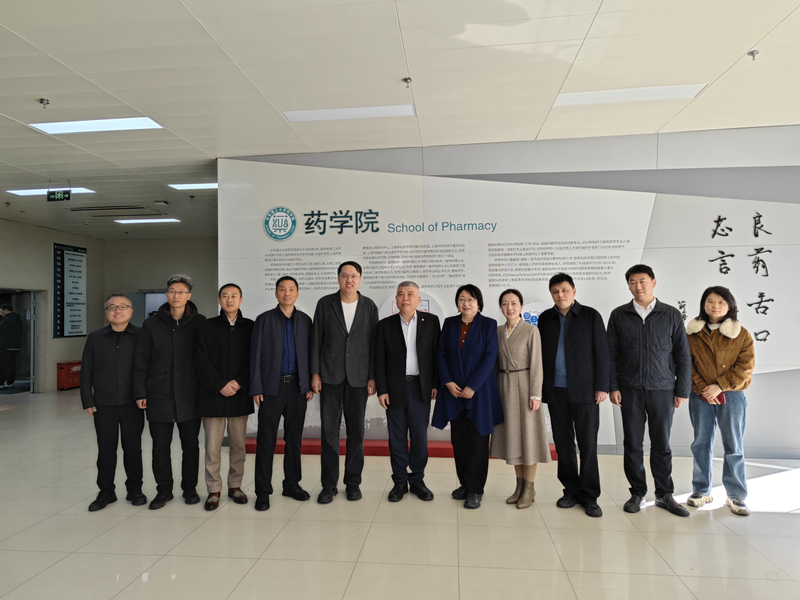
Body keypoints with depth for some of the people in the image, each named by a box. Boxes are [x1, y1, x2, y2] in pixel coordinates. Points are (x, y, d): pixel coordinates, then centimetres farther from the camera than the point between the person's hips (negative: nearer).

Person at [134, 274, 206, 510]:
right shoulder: (151, 324, 3)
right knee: (160, 447, 8)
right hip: (159, 396, 1)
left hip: (190, 396, -1)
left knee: (191, 445, 10)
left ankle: (190, 488, 26)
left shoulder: (199, 323, 0)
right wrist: (140, 392, -1)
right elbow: (141, 361, 4)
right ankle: (164, 490, 25)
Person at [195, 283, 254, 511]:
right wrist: (220, 385, -10)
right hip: (212, 395, -1)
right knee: (212, 446, 2)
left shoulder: (250, 327, 6)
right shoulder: (206, 327, 4)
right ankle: (214, 490, 14)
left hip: (240, 395, 1)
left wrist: (239, 383, -10)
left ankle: (235, 485, 22)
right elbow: (201, 361, -2)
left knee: (238, 445, 8)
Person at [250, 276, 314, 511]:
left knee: (294, 438, 10)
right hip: (272, 387, -3)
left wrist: (310, 385, 3)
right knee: (266, 440, 0)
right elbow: (256, 356, -2)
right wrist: (256, 389, -7)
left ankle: (292, 484, 23)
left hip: (297, 387, 3)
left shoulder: (305, 320, 8)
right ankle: (263, 491, 10)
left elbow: (309, 353, 8)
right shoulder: (264, 320, 0)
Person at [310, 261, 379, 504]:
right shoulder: (325, 303, 1)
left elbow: (374, 344, 2)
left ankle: (353, 482, 20)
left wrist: (373, 377, -2)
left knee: (356, 431, 6)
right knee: (329, 430, 3)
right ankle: (329, 484, 14)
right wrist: (315, 373, -3)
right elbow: (316, 340, 2)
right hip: (330, 375, 0)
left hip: (358, 377, 1)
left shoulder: (369, 306, 2)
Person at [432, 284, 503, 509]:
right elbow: (441, 353, 5)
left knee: (477, 440, 2)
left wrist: (472, 387, -14)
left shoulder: (488, 324, -2)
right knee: (458, 440, 8)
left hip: (479, 391, -3)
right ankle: (464, 483, 22)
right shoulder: (449, 323, 8)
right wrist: (448, 382, -7)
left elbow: (490, 357, -8)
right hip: (454, 390, 3)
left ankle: (475, 489, 11)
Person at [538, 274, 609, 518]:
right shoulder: (545, 319, 9)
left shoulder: (591, 316, 1)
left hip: (584, 391, -3)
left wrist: (602, 386, -7)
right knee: (563, 443, 9)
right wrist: (540, 387, 5)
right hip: (555, 390, 3)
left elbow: (601, 352, -1)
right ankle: (571, 490, 22)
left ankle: (589, 495, 13)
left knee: (588, 444, 1)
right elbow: (541, 353, 11)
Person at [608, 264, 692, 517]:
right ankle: (638, 494, 18)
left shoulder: (671, 315, 3)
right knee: (632, 444, 5)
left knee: (661, 444, 7)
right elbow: (611, 354, 4)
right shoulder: (619, 315, 3)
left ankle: (664, 494, 21)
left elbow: (683, 355, 4)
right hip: (630, 390, 0)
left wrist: (682, 390, 1)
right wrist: (613, 387, -1)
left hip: (662, 390, 0)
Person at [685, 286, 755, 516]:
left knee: (734, 447, 4)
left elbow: (746, 366, -6)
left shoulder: (741, 334, 0)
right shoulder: (692, 333, 3)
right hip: (700, 396, 1)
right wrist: (702, 389, -10)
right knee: (701, 444, 9)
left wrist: (720, 386, -14)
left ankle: (736, 496, 17)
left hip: (731, 396, -1)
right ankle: (701, 491, 21)